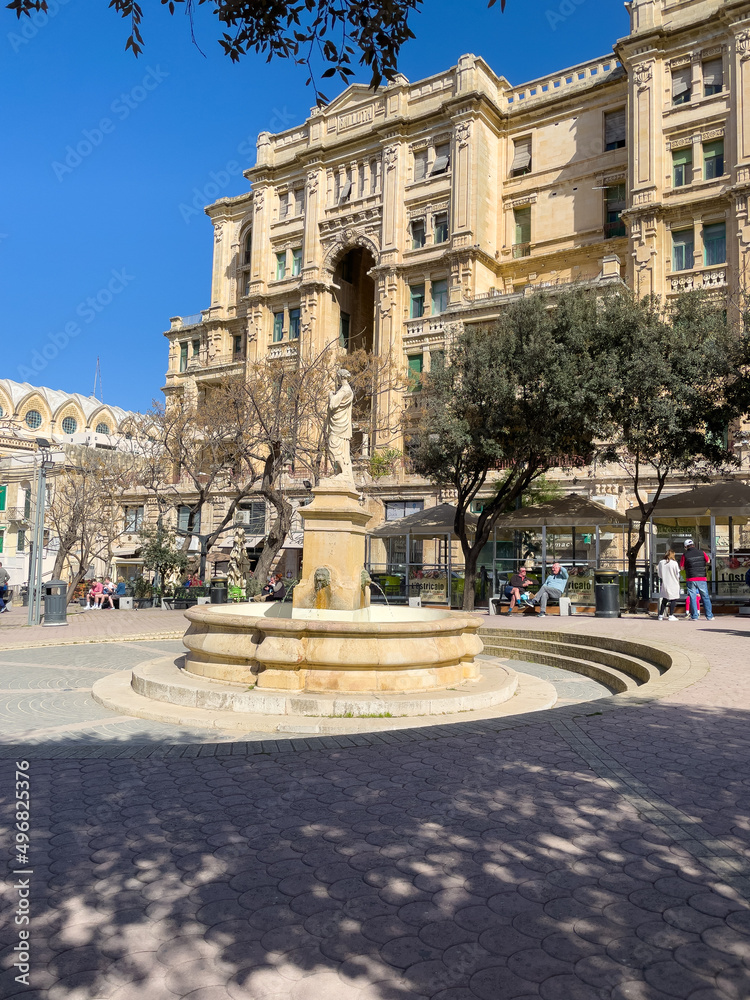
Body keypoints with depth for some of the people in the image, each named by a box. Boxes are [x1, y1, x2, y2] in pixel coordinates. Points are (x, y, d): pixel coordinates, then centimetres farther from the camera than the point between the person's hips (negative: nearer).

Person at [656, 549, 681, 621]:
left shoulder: (661, 563, 0)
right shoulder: (674, 563, -11)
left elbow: (659, 574, 7)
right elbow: (677, 574, -5)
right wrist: (678, 582, 13)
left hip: (664, 584, 4)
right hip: (673, 584, -4)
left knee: (664, 600, 14)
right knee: (673, 600, 3)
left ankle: (661, 615, 13)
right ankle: (671, 616, -1)